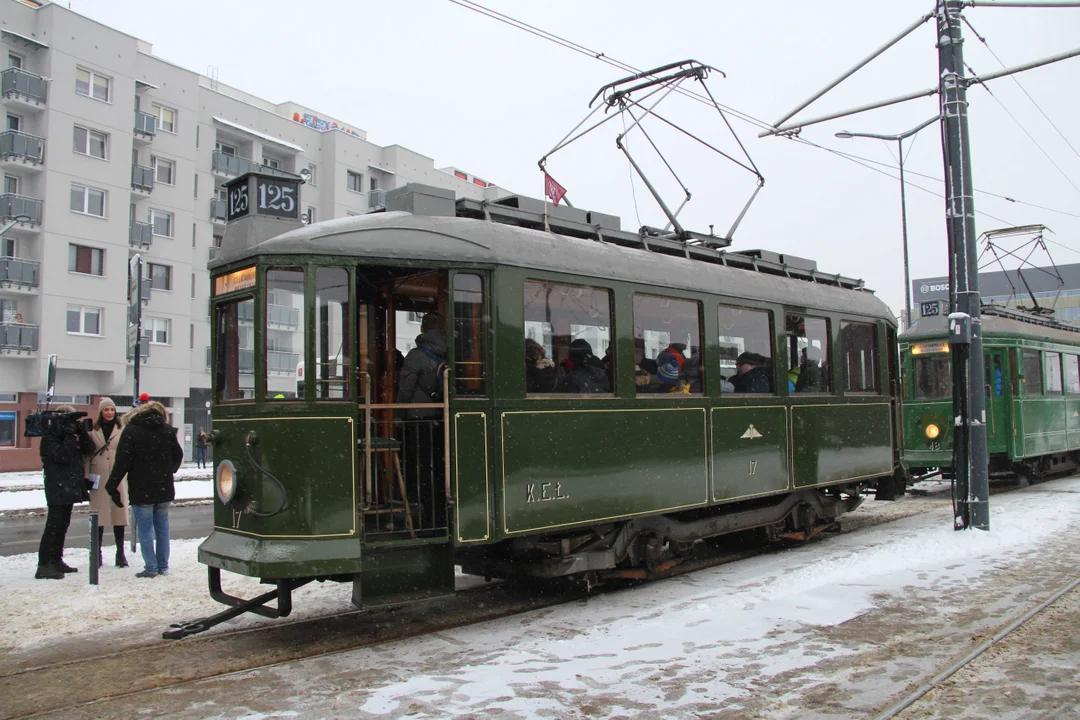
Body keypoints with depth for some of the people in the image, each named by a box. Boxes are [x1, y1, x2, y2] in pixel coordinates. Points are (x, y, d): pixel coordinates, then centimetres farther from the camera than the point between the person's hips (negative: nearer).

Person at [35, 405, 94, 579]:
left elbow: (89, 448, 6)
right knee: (53, 526, -11)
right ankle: (43, 565, -10)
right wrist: (70, 436, -19)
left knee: (62, 525, 14)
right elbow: (63, 456, -21)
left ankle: (56, 560, 22)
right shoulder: (49, 438, -9)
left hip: (70, 488, 9)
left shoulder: (68, 437, 15)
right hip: (57, 490, -9)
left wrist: (81, 433, -8)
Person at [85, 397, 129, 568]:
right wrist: (86, 477, -2)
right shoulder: (93, 431, 5)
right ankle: (97, 553, 14)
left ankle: (120, 553, 12)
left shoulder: (122, 430, 4)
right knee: (99, 515, 4)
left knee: (119, 512, 4)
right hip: (98, 479, 0)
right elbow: (87, 455, 4)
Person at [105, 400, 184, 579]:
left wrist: (112, 487, -5)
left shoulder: (130, 431, -8)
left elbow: (122, 462, -12)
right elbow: (178, 456, 9)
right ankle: (163, 566, 15)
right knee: (162, 526, 12)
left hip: (142, 491, -4)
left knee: (145, 528, 3)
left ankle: (151, 567, 2)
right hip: (164, 489, 4)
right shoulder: (168, 430, 4)